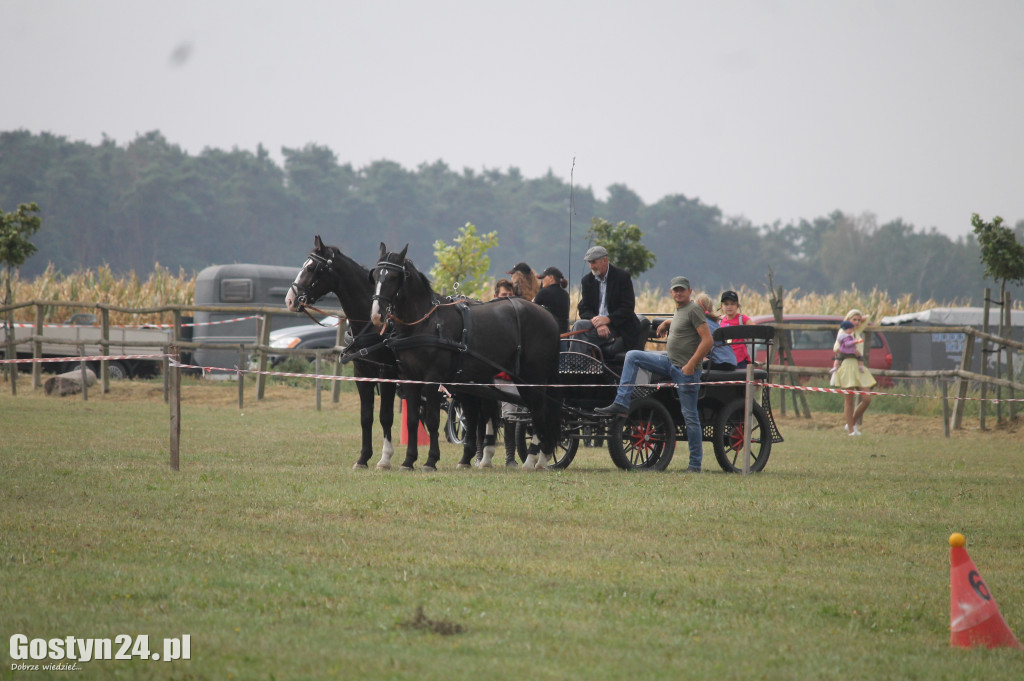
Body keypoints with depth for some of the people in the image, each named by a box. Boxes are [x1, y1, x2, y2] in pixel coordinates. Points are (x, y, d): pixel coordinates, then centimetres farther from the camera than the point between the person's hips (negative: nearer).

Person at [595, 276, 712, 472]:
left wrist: (691, 365, -21)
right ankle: (621, 403, -6)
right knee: (632, 356, -1)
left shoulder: (693, 310, -11)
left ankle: (695, 464, 1)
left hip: (685, 369, -9)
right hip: (669, 361, 9)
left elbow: (707, 340, -18)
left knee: (690, 416, -4)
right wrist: (667, 322, 25)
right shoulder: (679, 310, 15)